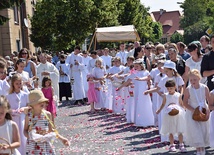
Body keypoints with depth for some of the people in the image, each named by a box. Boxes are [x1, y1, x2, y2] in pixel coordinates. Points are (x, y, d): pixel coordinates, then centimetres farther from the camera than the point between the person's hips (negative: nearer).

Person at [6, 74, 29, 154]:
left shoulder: (25, 95, 1)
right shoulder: (9, 96, -1)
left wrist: (24, 109, -15)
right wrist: (14, 111, -17)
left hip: (23, 120, 1)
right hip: (13, 120, 0)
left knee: (23, 139, 1)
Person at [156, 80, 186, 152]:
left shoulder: (178, 95, -2)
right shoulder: (166, 95, 1)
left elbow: (181, 104, 5)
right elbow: (163, 104, 8)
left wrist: (183, 111, -6)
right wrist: (159, 110, -1)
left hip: (178, 115, -1)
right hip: (169, 116, 1)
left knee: (180, 131, 1)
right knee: (171, 131, 8)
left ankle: (181, 145, 7)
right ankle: (172, 145, 17)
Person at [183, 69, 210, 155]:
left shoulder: (205, 88, -9)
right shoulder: (188, 90, -13)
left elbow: (209, 100, -2)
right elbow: (185, 103, -9)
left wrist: (208, 109, -18)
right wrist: (193, 110, -20)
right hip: (192, 113, -2)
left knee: (204, 131, 9)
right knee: (195, 131, -5)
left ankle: (203, 147, 26)